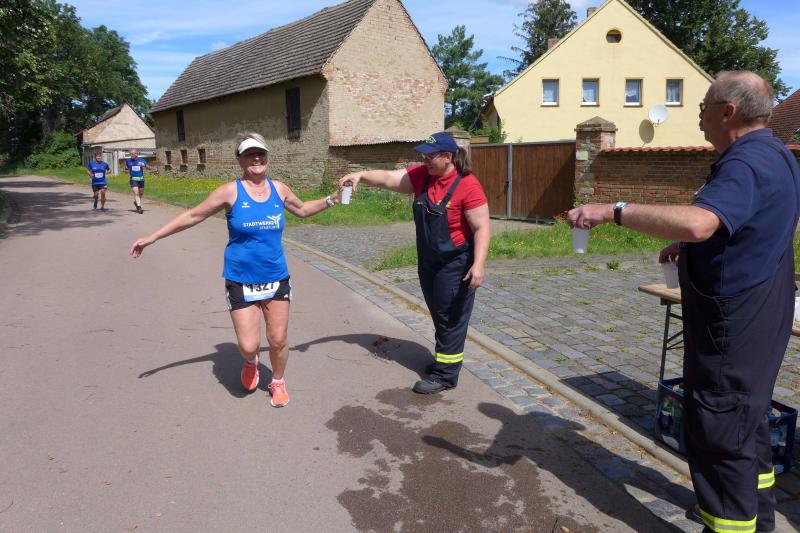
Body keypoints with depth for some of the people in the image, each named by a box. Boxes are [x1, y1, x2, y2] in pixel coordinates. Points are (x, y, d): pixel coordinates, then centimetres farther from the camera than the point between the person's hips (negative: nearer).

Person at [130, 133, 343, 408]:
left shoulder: (279, 189, 1)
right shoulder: (230, 192, -10)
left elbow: (302, 209, 22)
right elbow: (193, 215, -2)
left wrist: (331, 200, 11)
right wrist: (153, 237, -3)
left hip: (277, 279, 3)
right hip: (241, 282, -2)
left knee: (278, 340, 5)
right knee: (248, 345, -4)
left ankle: (278, 382, 34)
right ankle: (250, 362, 34)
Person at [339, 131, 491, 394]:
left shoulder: (467, 185, -20)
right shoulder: (422, 175, -1)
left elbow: (482, 228, -21)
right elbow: (388, 178, -1)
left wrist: (479, 264, -28)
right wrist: (360, 175, -17)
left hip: (455, 264, -7)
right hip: (428, 261, 7)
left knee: (451, 317, 1)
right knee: (438, 314, 20)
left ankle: (445, 375, 11)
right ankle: (445, 357, 38)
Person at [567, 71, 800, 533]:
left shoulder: (748, 163, -24)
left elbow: (696, 222, -43)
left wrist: (614, 211, -37)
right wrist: (691, 246, 15)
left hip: (733, 322, -11)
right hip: (754, 316, 11)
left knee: (719, 428, 0)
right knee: (747, 415, 24)